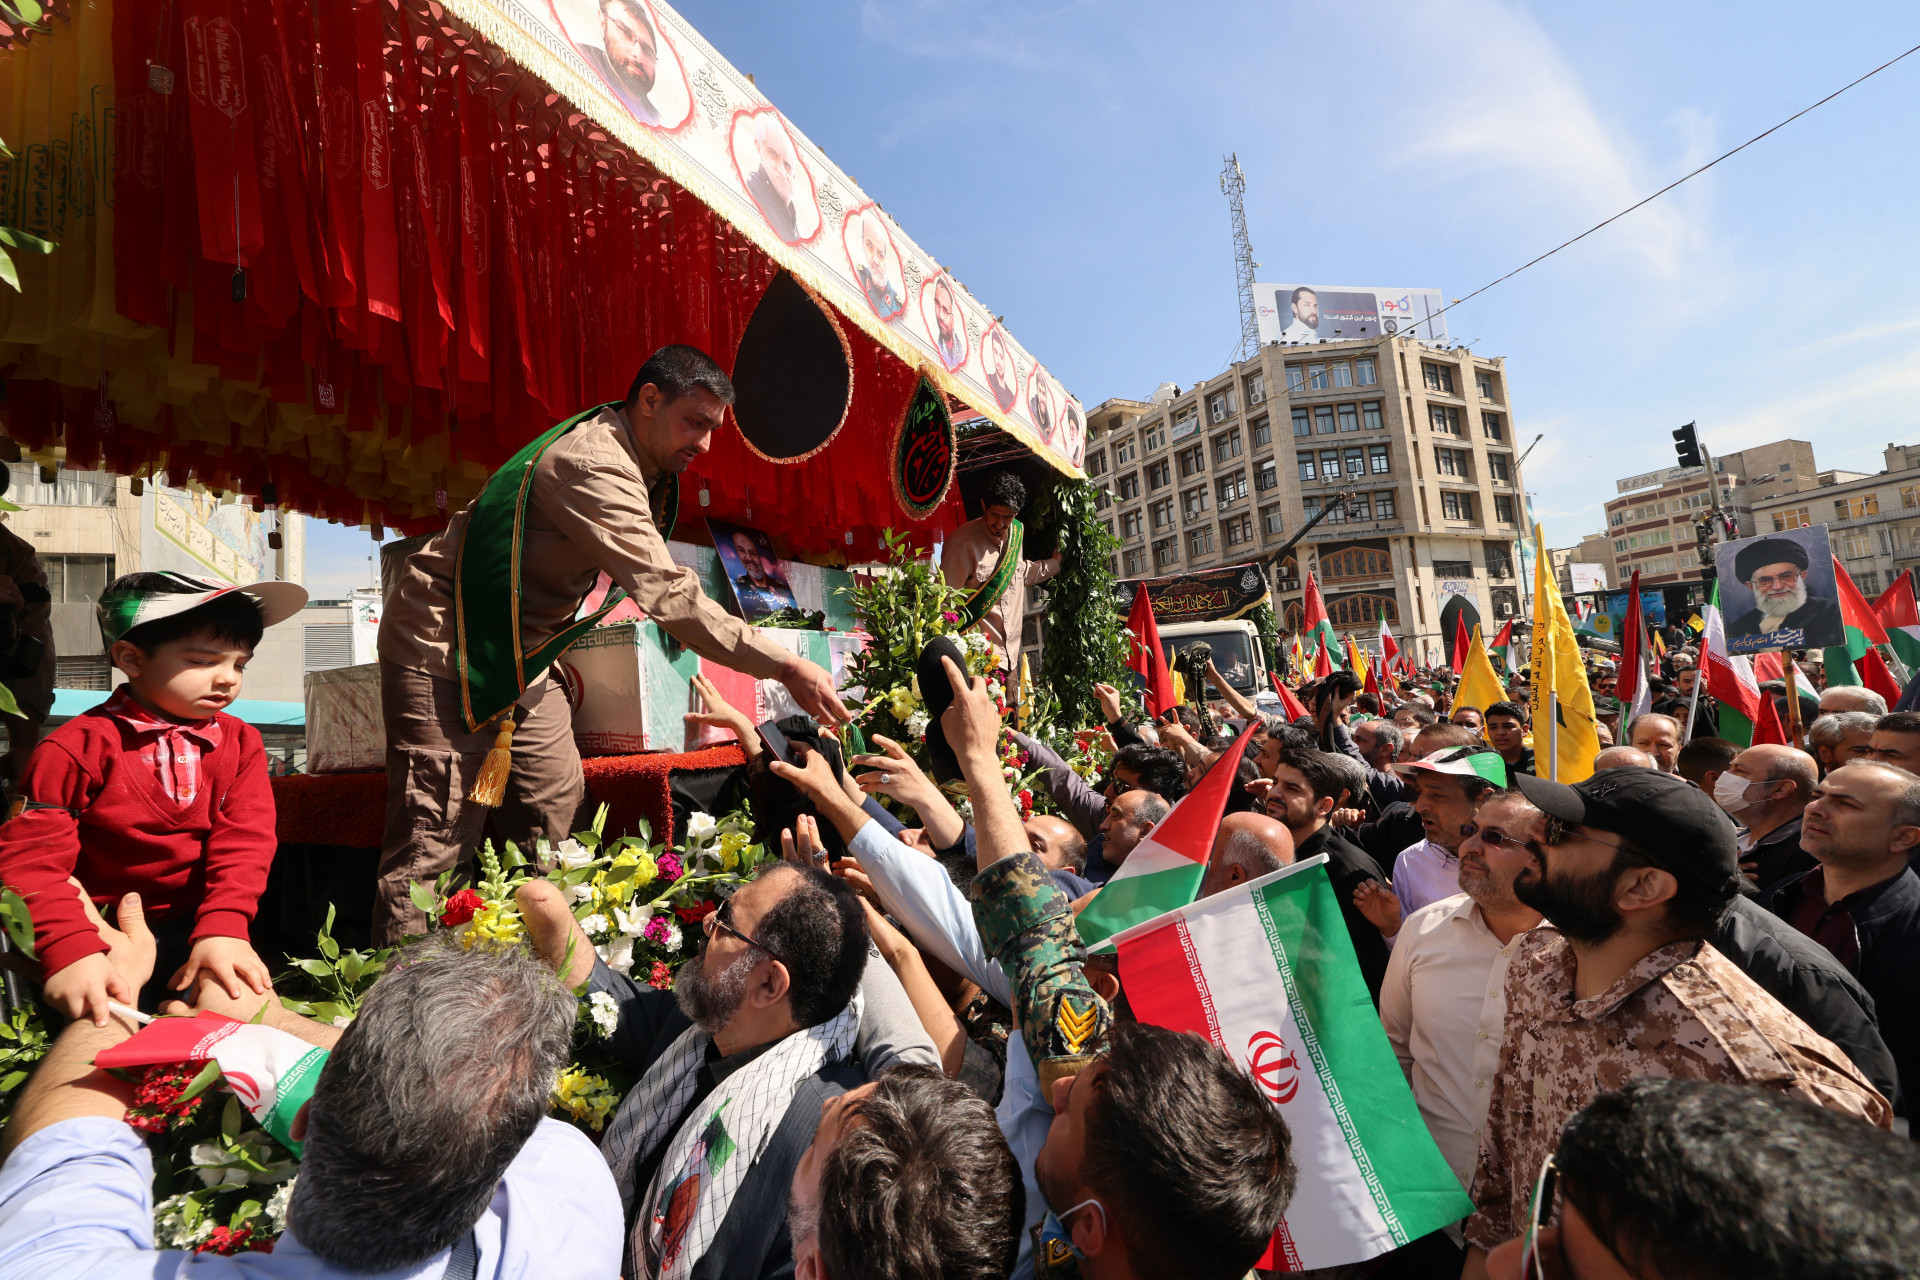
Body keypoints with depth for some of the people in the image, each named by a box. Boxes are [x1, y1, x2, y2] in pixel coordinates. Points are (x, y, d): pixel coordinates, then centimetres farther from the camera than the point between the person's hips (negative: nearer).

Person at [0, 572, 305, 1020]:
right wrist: (70, 951, -27)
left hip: (193, 931, 3)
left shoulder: (239, 743, 0)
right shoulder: (78, 749, -10)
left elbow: (243, 841, -8)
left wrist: (223, 929, -22)